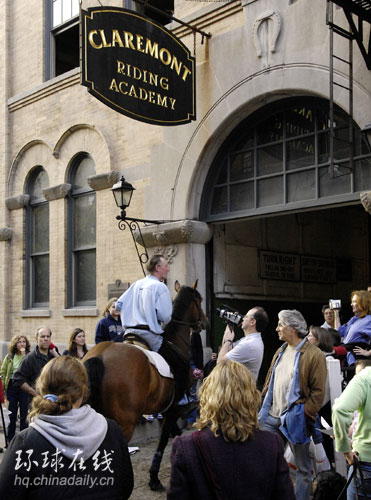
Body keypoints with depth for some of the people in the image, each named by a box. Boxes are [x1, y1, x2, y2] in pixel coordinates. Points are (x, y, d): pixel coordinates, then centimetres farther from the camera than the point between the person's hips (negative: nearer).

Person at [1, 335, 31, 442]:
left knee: (24, 414, 3)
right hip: (12, 386, 3)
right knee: (11, 413, 8)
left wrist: (24, 355, -17)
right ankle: (10, 439, 19)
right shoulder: (9, 357, 8)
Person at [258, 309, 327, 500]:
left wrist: (305, 414, -16)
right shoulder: (281, 351, 13)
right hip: (271, 416, 7)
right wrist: (264, 404, 10)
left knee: (303, 467, 8)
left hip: (294, 419, -7)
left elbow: (318, 391, -12)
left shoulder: (314, 355, -11)